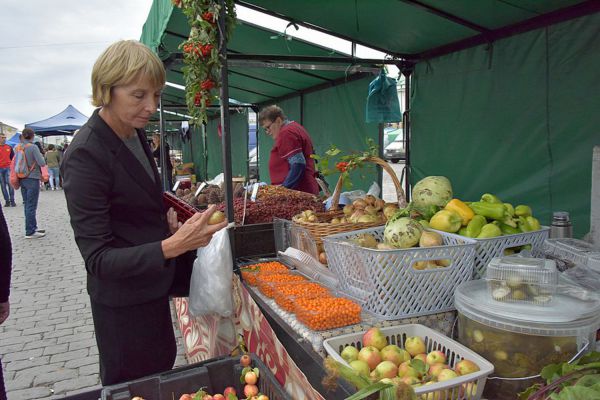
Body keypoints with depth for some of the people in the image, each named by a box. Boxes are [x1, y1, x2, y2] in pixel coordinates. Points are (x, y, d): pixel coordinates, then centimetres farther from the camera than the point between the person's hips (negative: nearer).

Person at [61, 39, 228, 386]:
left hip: (154, 285, 8)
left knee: (164, 370, 25)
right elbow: (98, 258, -26)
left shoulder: (135, 133, -1)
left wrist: (165, 213, -3)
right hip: (123, 303, -7)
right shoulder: (85, 155, -25)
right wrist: (172, 246, -39)